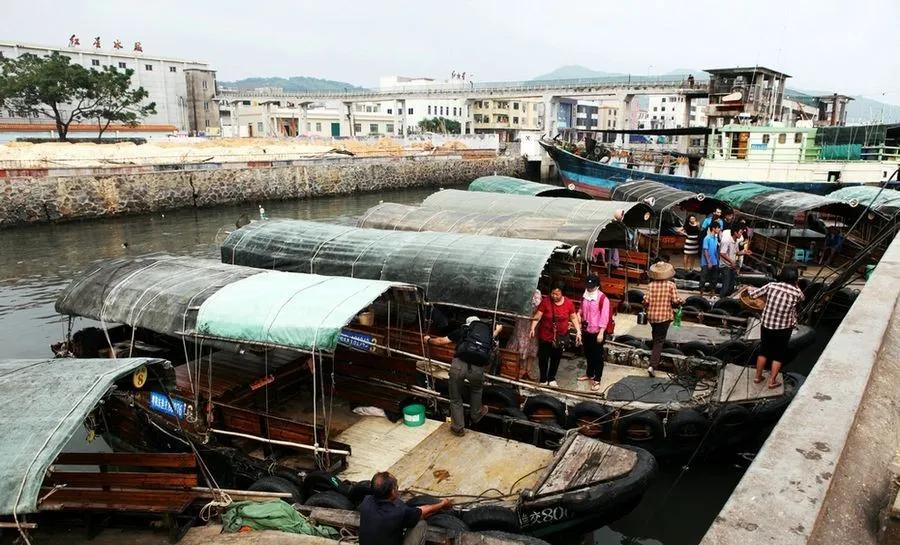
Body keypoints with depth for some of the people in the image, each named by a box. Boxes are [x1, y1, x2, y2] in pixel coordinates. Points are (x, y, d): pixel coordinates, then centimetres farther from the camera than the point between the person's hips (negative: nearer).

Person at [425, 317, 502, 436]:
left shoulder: (463, 329, 19)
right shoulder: (488, 332, 27)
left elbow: (442, 341, 20)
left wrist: (429, 340, 37)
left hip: (459, 365, -2)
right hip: (477, 369, 2)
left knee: (456, 399, 20)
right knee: (476, 389, 37)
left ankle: (458, 428, 29)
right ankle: (476, 415, 52)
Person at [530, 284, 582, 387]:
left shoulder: (569, 303, -9)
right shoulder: (546, 301, -15)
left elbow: (573, 318, 2)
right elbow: (537, 316, -14)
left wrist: (578, 331, -3)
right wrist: (533, 328, -24)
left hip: (560, 337, 2)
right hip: (545, 336, -2)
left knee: (556, 358, 15)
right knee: (543, 358, 7)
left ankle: (551, 379, 33)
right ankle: (543, 379, 25)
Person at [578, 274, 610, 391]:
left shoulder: (603, 299, -19)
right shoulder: (585, 296, 3)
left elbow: (604, 317, -18)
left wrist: (601, 333, -19)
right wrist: (579, 314, -3)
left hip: (597, 332, -7)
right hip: (586, 330, 7)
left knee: (598, 356, 3)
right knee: (588, 354, 20)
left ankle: (597, 380, 10)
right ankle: (589, 374, 38)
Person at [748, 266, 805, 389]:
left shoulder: (771, 286, -13)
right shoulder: (796, 292, -14)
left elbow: (753, 294, -5)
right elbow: (802, 299, 10)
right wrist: (795, 286, 19)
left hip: (766, 324, 2)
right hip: (784, 328, -2)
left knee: (763, 350, 20)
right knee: (779, 354, 16)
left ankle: (758, 377, 31)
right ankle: (772, 381, 23)